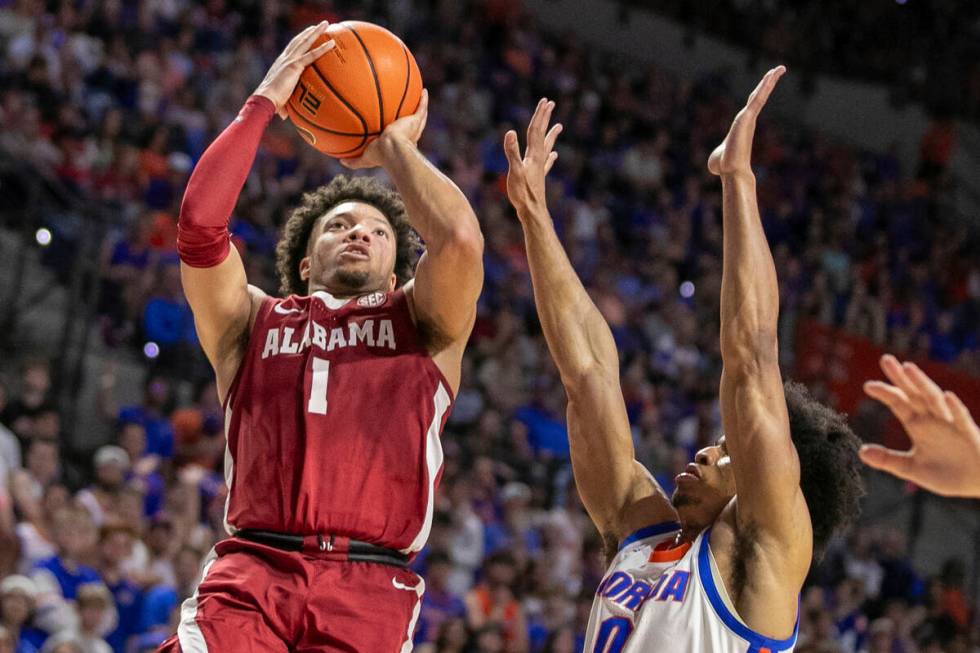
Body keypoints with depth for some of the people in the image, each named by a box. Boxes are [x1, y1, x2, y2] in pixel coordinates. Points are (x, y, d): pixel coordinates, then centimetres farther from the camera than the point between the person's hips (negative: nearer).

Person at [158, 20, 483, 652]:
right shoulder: (253, 321, 23)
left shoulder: (422, 323, 21)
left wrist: (395, 146, 17)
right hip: (252, 569, 0)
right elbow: (200, 222, 6)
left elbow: (460, 238, 1)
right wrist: (263, 104, 13)